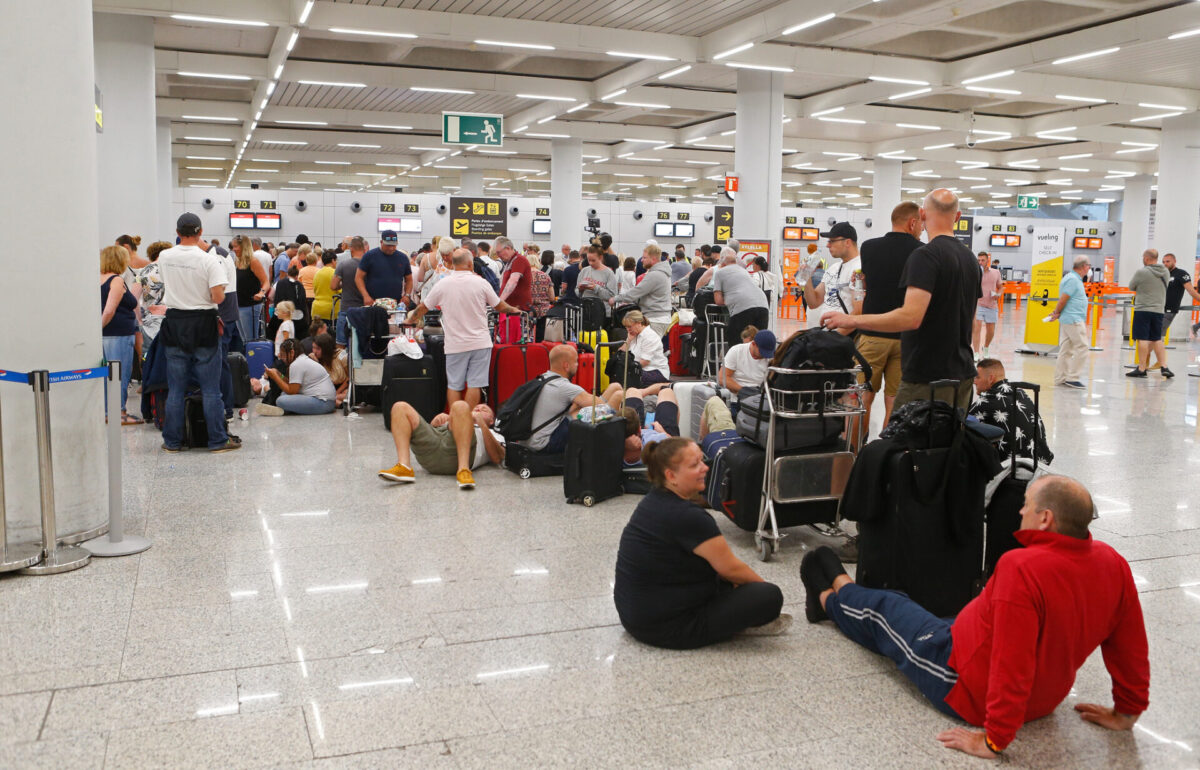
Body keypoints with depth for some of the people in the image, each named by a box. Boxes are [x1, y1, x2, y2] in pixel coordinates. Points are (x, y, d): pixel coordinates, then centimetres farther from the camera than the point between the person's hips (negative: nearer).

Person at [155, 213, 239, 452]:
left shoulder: (164, 257, 2)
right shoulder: (209, 260, -13)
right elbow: (218, 297, -17)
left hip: (174, 323, 4)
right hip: (203, 324, -4)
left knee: (175, 387, 9)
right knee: (210, 388, 2)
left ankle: (172, 441, 13)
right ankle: (218, 440, 6)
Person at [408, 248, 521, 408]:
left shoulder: (442, 284, -2)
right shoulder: (481, 283, -5)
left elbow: (422, 307, 9)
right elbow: (500, 306, 5)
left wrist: (411, 320, 28)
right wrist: (514, 310, 26)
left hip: (455, 345, 1)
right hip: (480, 343, -1)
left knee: (453, 386, 8)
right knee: (474, 385, 1)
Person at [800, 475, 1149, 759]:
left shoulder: (1022, 569, -36)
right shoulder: (1113, 564, -14)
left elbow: (1011, 667, -37)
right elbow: (1131, 648, -5)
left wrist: (992, 742, -28)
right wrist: (1126, 712, 9)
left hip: (968, 691, -7)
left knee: (884, 610, 20)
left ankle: (828, 599, 53)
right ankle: (842, 586, 55)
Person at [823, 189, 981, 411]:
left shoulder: (926, 255, -15)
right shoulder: (970, 258, 14)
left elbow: (911, 317, -27)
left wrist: (852, 320, -22)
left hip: (927, 378, -9)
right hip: (962, 375, 9)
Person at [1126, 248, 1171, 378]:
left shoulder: (1142, 272, -13)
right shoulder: (1166, 272, 6)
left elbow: (1131, 287, -1)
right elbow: (1163, 287, 17)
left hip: (1143, 309, -6)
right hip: (1159, 310, 6)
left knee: (1143, 339, -2)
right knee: (1157, 339, 14)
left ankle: (1141, 368, -1)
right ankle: (1164, 367, 11)